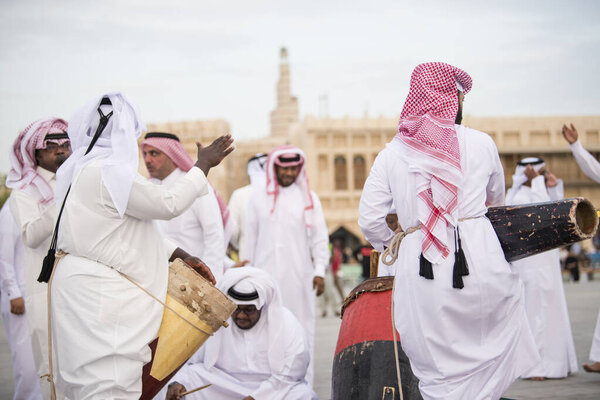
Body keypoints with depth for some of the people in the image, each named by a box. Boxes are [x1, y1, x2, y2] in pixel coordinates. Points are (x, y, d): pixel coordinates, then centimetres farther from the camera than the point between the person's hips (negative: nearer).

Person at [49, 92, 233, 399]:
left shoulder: (83, 170, 16)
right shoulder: (109, 172, -17)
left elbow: (132, 227, 20)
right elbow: (168, 204, -9)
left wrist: (180, 255, 15)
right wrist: (203, 165, 4)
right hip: (99, 295, -11)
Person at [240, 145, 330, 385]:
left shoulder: (308, 199, 9)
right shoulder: (259, 200, 11)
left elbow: (319, 237, 6)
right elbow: (250, 239, 14)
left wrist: (319, 270, -3)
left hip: (298, 274, -1)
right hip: (266, 274, 1)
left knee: (301, 328, -2)